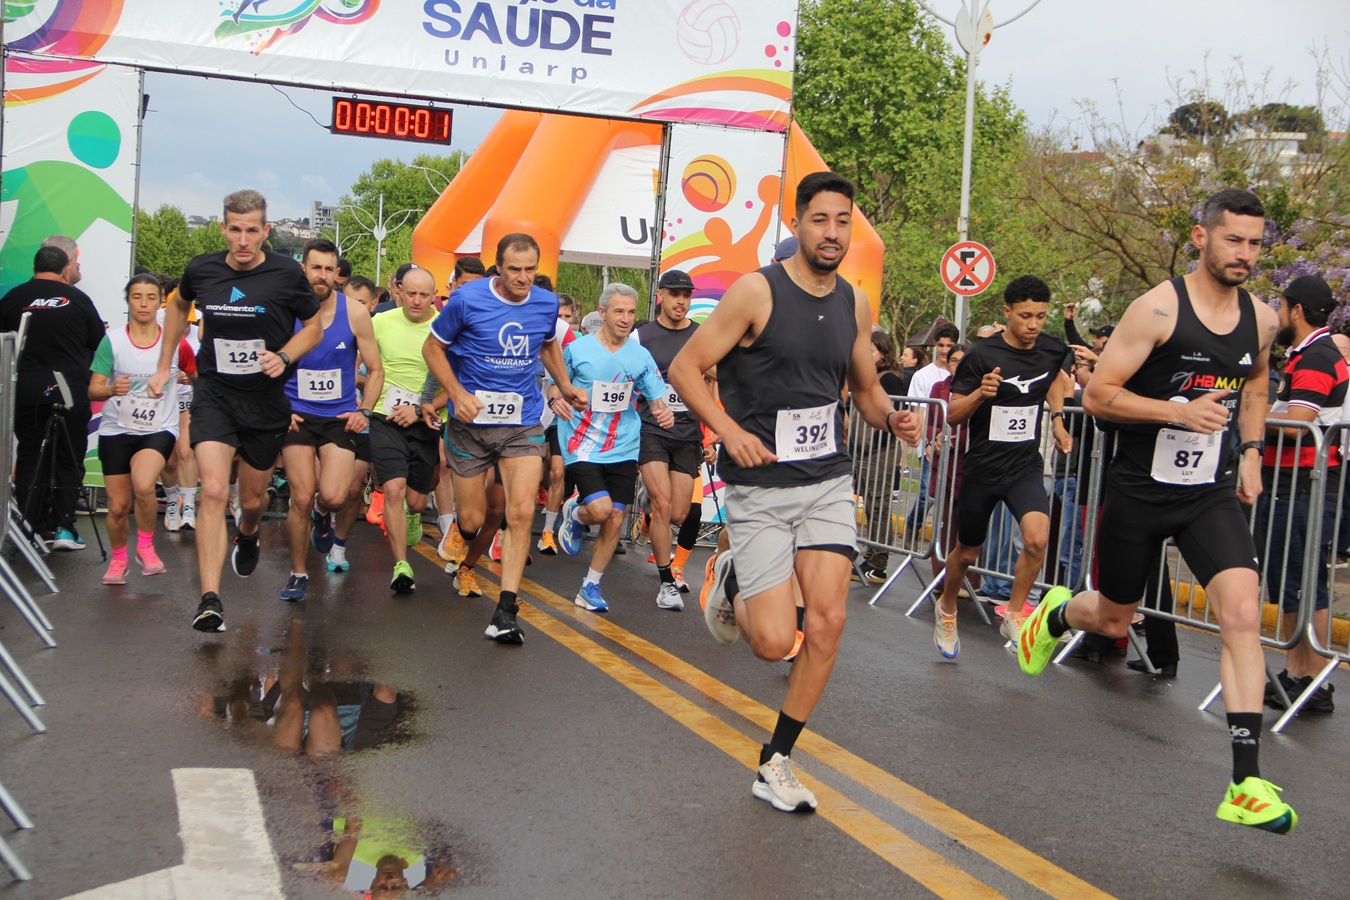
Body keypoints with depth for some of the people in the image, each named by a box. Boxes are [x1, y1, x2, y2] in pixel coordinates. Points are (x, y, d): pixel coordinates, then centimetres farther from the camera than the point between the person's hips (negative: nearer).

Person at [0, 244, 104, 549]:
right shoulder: (78, 299, -2)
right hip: (71, 391, -1)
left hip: (25, 392, 1)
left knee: (28, 458, 11)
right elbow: (99, 344, 5)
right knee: (70, 460, 6)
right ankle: (63, 527, 0)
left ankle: (32, 527, 9)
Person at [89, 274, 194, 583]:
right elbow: (93, 390, -7)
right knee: (118, 506, 3)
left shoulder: (176, 343, -4)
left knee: (143, 485, -29)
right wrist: (112, 389, -25)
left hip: (160, 430, -1)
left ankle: (146, 546, -3)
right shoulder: (112, 341, -4)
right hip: (116, 430, 2)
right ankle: (118, 559, 32)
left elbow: (196, 375, 15)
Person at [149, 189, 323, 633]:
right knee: (213, 491, -18)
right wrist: (164, 366, 20)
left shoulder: (286, 274, -8)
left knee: (252, 498, 15)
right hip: (214, 396, 0)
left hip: (266, 401, 0)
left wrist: (284, 356, -14)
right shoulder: (201, 269, -2)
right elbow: (179, 307, 21)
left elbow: (313, 326, 5)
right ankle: (210, 600, -18)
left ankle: (247, 536, 54)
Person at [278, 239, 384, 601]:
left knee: (334, 496, -16)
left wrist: (364, 411, -5)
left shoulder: (355, 314, -3)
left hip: (340, 416, 0)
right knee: (301, 499, -5)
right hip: (297, 415, 0)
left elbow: (375, 370, 7)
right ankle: (298, 574, 15)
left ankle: (323, 515, 24)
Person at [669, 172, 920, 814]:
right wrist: (729, 430, -21)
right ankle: (731, 583, 28)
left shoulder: (855, 304, 7)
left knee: (827, 621, -7)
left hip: (829, 480, 5)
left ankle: (775, 764, 11)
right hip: (760, 488, -4)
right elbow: (684, 367, -8)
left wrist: (891, 418, -3)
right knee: (775, 641, -8)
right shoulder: (756, 292, -10)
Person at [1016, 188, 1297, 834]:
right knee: (1111, 619, 13)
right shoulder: (1159, 309, -13)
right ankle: (1057, 614, 52)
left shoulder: (1262, 320, 4)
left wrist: (1250, 451, 14)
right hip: (1141, 490, -3)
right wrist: (1180, 411, -24)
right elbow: (1097, 395, -14)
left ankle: (1246, 783, -14)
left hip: (1212, 494, 3)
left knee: (1242, 611, -17)